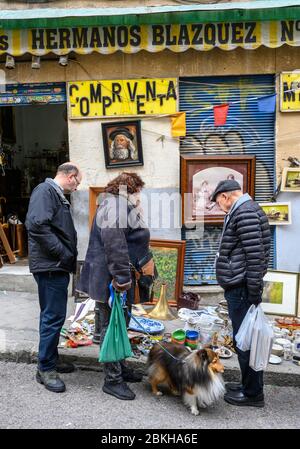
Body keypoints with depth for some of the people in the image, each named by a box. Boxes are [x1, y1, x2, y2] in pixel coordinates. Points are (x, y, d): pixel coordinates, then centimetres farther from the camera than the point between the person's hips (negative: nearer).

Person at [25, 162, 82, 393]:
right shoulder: (45, 191, -12)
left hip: (57, 266, 10)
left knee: (53, 315, 17)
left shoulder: (58, 195, 18)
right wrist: (62, 253, -20)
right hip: (50, 266, -10)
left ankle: (52, 359, 30)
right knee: (53, 316, -3)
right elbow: (36, 225, -26)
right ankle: (45, 369, 10)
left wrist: (69, 257, 12)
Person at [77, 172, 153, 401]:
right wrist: (122, 277, -28)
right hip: (110, 278, -11)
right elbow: (114, 243, -28)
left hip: (116, 278, 11)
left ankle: (120, 367, 34)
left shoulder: (123, 207, 20)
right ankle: (113, 380, 10)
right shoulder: (116, 207, -16)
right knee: (112, 325, -2)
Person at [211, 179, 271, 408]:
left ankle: (253, 393, 15)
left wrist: (254, 291, -19)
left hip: (242, 289, -10)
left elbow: (255, 254, -22)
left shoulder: (245, 212, -15)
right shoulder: (245, 210, 17)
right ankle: (249, 385, 30)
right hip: (239, 287, 10)